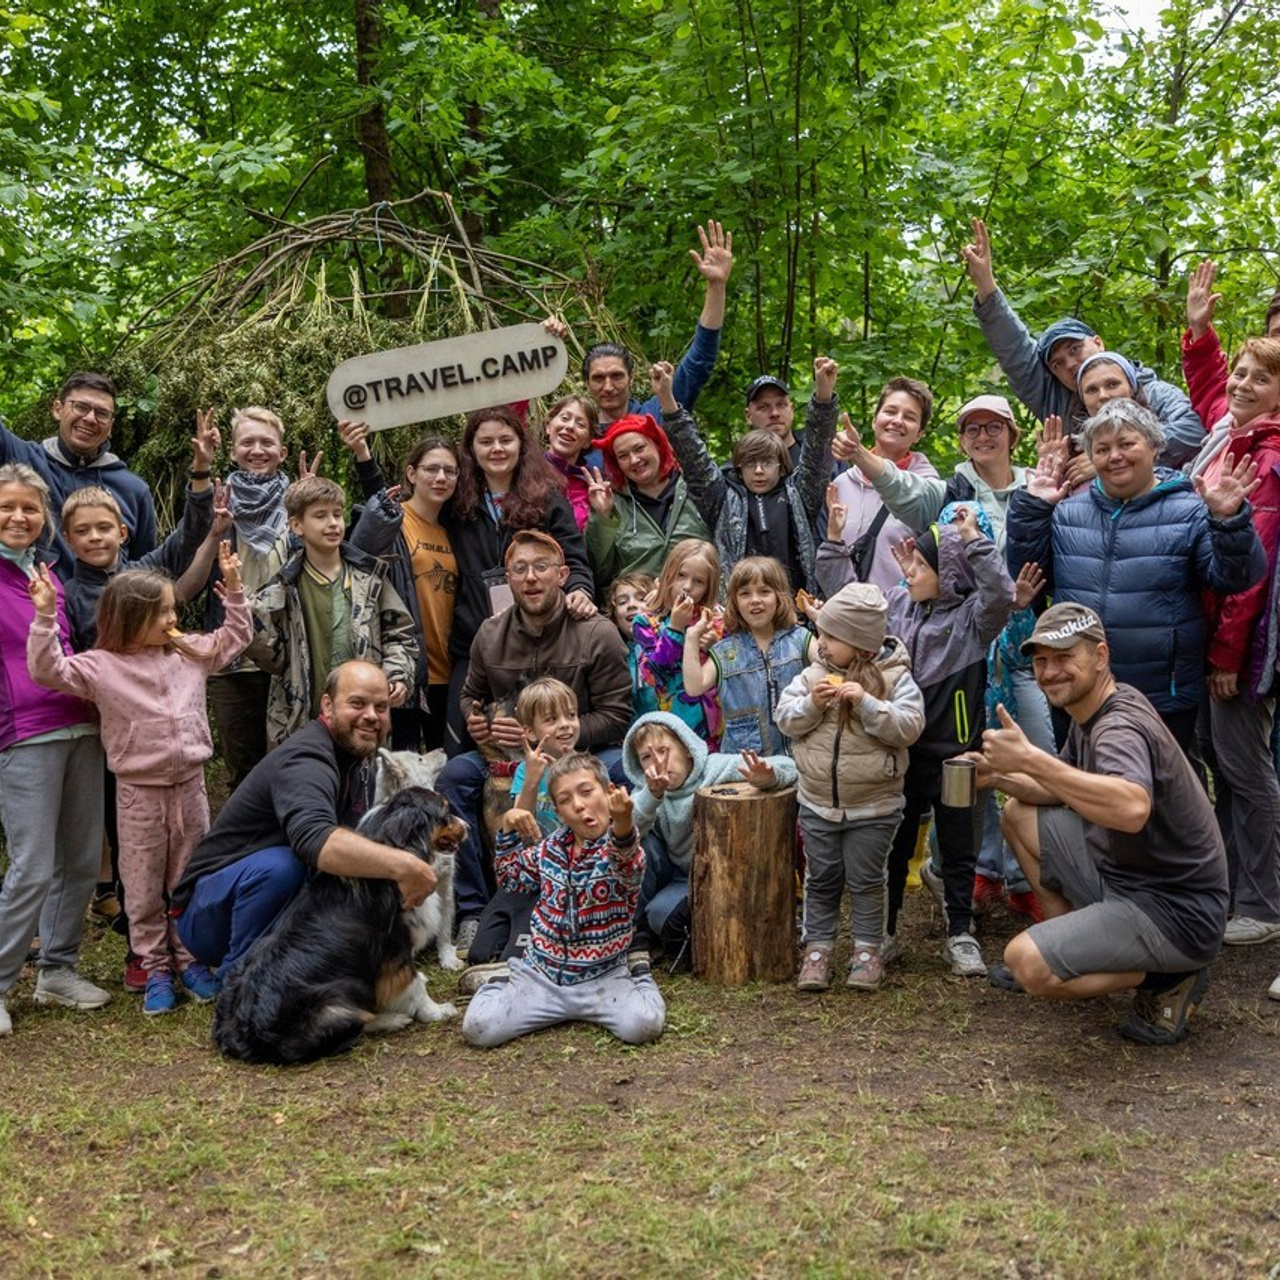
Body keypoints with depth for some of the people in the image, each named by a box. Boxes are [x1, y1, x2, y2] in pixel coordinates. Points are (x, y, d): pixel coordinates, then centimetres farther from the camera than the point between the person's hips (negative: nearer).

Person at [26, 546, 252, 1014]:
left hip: (190, 785, 3)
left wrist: (233, 587, 9)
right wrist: (45, 616, -27)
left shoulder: (189, 651, 5)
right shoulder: (101, 666, -8)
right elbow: (47, 670, -18)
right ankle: (155, 968, 20)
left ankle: (190, 958, 27)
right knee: (144, 887, 7)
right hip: (139, 792, -3)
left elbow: (235, 636, 17)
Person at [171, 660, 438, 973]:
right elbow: (315, 841, -46)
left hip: (282, 911, 9)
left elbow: (362, 841, 5)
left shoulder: (360, 764, 4)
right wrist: (401, 865, -54)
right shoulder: (305, 760, -26)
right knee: (281, 864, -35)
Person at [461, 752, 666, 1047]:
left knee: (644, 1025, -27)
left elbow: (628, 866, -38)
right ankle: (505, 986, 17)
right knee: (479, 1028, -17)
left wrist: (623, 821, -61)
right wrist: (509, 830, 5)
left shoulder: (624, 849, -11)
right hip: (541, 973, 3)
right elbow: (509, 877, 23)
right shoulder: (551, 847, 5)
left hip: (601, 978, -3)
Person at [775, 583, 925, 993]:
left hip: (873, 807, -3)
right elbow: (785, 718, -1)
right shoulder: (813, 673, 0)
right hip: (817, 803, 3)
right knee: (821, 880, 13)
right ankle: (817, 947, 23)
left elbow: (909, 726, -19)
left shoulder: (894, 677, -10)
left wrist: (866, 703, -28)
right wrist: (812, 704, -20)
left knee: (866, 882, 9)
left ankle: (868, 949, 23)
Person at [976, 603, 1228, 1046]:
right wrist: (1002, 777, -1)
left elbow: (1132, 808, -47)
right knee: (1018, 812, 16)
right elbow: (1065, 791, 18)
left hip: (1174, 913, -10)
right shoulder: (1091, 713, 6)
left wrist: (1029, 759, -46)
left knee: (1026, 962, -26)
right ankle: (1068, 949, 20)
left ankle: (1166, 980, -3)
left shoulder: (1120, 727, -25)